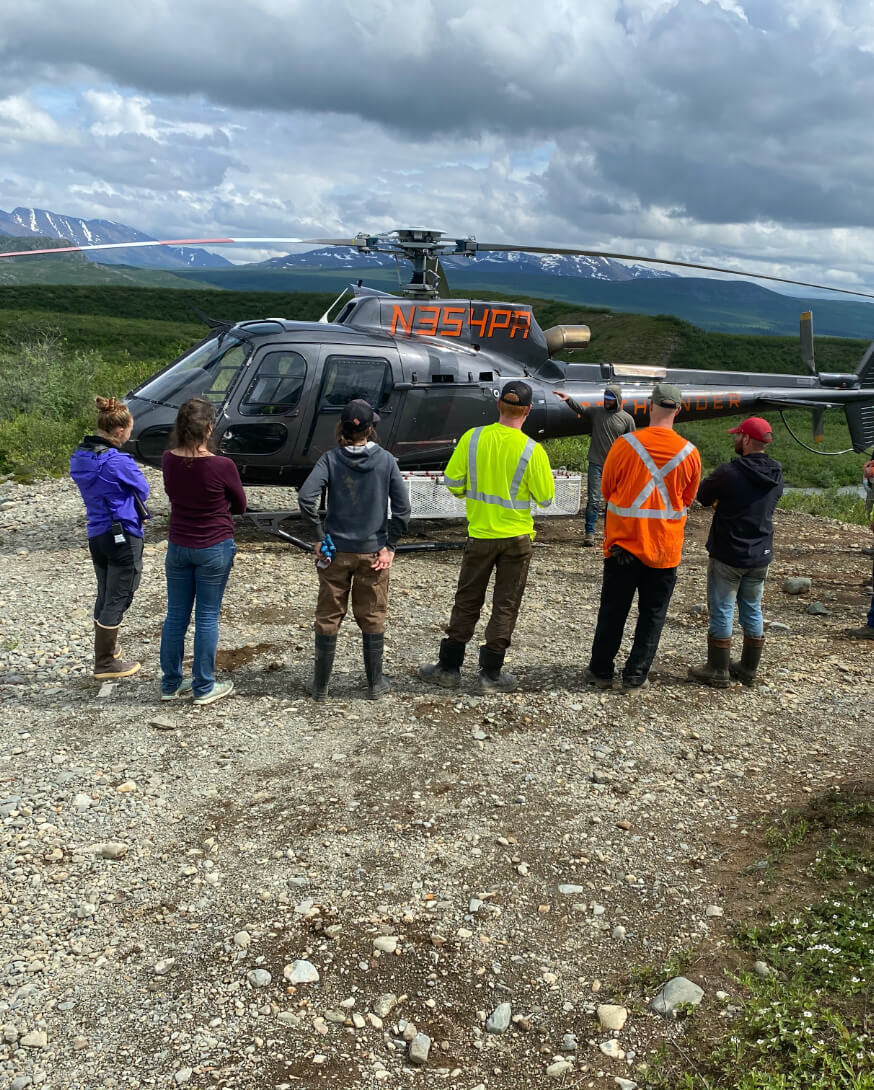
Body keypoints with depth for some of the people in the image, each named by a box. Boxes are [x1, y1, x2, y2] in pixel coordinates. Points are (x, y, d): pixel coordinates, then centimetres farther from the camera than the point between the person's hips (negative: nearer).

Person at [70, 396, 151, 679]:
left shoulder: (80, 456, 3)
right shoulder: (117, 461, -22)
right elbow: (143, 489, -7)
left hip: (96, 535, 8)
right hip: (123, 537, -8)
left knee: (105, 596, 21)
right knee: (118, 599, 3)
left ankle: (105, 648, 35)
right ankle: (105, 663, 11)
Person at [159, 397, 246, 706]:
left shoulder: (168, 460, -6)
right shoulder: (222, 466, -20)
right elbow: (240, 506, -4)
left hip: (178, 547, 4)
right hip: (214, 548, -4)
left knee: (176, 615, 14)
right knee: (207, 617, 6)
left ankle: (170, 684, 25)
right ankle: (204, 688, 16)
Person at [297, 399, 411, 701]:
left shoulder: (331, 459, -7)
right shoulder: (386, 461, -5)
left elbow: (306, 497, -18)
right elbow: (403, 508, -9)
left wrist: (320, 537, -8)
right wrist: (389, 546, -2)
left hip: (336, 551, 0)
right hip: (372, 552, 0)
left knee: (328, 617, 11)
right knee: (372, 618, 13)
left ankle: (320, 685, 20)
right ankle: (375, 684, 23)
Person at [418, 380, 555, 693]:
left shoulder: (472, 438, -9)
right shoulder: (532, 450, -15)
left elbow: (452, 482, -5)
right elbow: (545, 497, -8)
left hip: (480, 534, 2)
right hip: (516, 537, -2)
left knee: (467, 603, 14)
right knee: (505, 606, 10)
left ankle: (449, 667, 20)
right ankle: (490, 673, 15)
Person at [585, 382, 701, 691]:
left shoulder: (625, 444, -11)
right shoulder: (690, 453, -6)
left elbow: (606, 489, 2)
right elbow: (687, 500, 8)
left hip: (623, 542, -1)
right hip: (665, 548, 1)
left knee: (613, 610, 10)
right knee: (652, 614, 12)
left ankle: (600, 671, 19)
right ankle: (635, 675, 17)